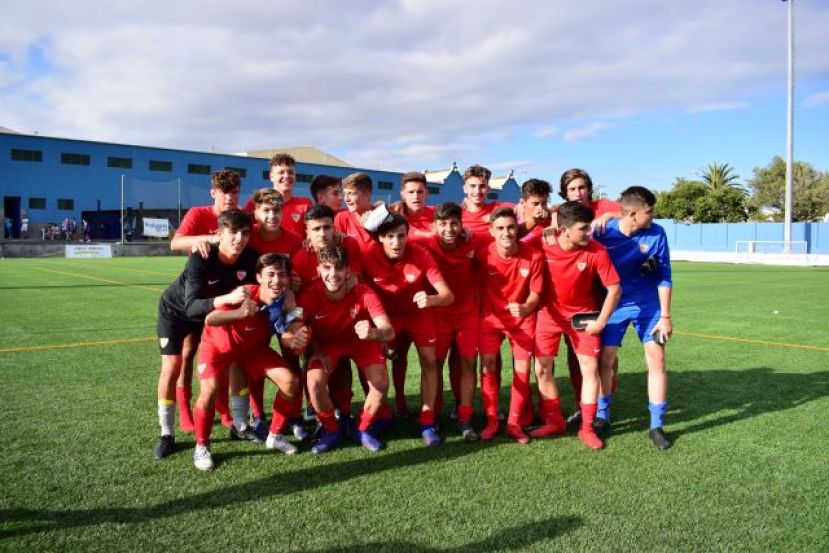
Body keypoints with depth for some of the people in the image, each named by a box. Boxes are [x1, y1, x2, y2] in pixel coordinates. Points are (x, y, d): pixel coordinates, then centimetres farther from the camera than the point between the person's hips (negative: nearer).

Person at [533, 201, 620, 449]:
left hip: (583, 315, -1)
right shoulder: (543, 246, -20)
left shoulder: (596, 251, -20)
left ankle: (587, 428, 11)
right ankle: (554, 421, 19)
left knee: (590, 368, -3)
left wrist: (600, 322, -12)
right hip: (550, 314, 1)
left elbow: (614, 288, -13)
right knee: (542, 369, 2)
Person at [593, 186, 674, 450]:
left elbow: (664, 276, -5)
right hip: (613, 304, -1)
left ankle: (656, 426, 10)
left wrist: (665, 316, -6)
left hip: (648, 304, 1)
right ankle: (602, 416, 21)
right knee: (605, 360, 1)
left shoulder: (656, 233, -13)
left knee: (656, 360, -2)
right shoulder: (603, 231, -16)